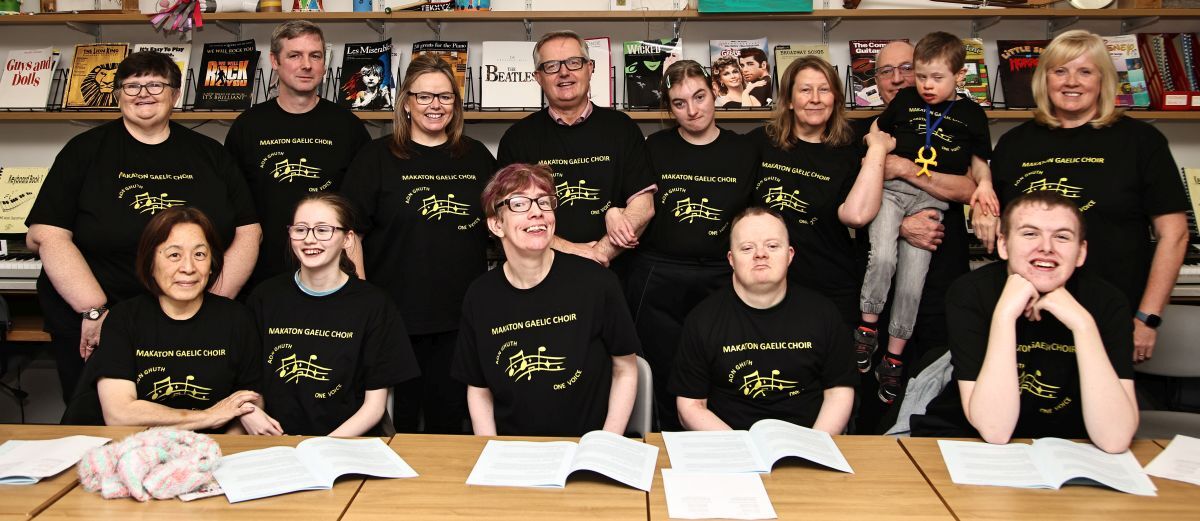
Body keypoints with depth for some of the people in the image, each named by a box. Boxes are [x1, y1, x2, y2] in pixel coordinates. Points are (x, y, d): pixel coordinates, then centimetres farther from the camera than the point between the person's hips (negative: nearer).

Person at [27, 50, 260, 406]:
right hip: (95, 333, -1)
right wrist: (94, 311, -15)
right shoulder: (86, 151, 3)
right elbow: (46, 235, -6)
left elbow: (247, 232, 4)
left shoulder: (209, 154, 8)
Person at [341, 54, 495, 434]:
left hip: (461, 316, 3)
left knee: (451, 420, 11)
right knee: (399, 420, 8)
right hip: (397, 314, -2)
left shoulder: (477, 157, 10)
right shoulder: (377, 158, 1)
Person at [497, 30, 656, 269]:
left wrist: (599, 254, -10)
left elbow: (643, 206, 3)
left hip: (611, 273, 1)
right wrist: (569, 250, -11)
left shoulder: (621, 128, 9)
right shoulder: (517, 137, 8)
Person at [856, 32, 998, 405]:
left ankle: (894, 357, 4)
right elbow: (877, 134, 25)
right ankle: (867, 327, -4)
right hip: (891, 188, 0)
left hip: (932, 198, 0)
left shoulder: (970, 114, 11)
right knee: (882, 256, -24)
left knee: (912, 278, -6)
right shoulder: (905, 100, 13)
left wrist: (984, 183, 0)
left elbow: (979, 160, 17)